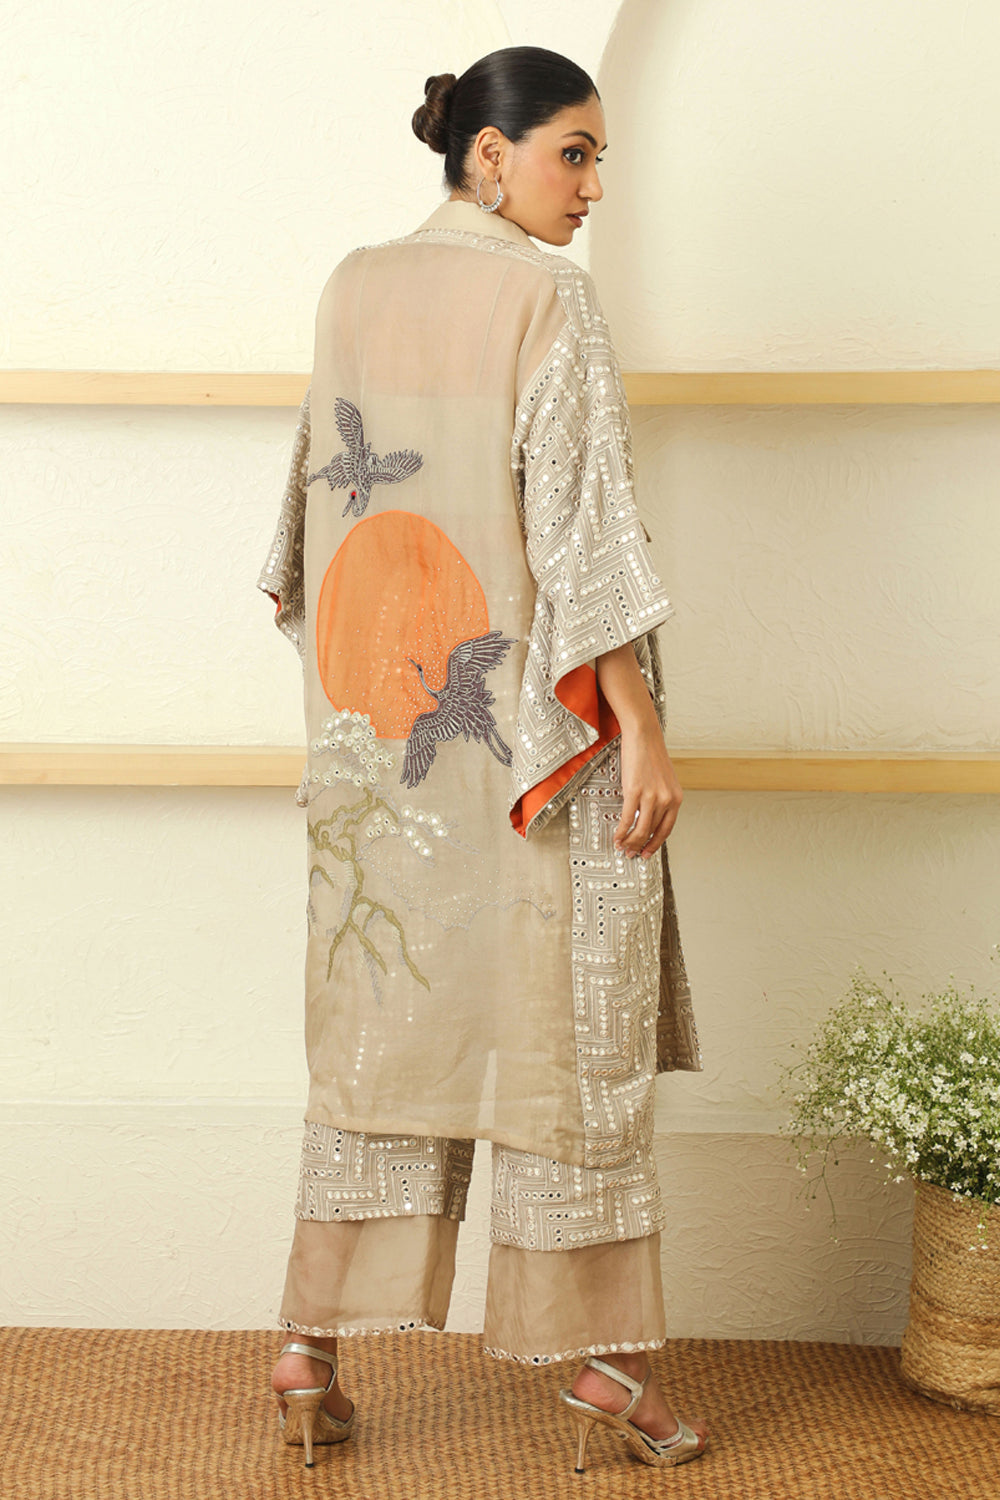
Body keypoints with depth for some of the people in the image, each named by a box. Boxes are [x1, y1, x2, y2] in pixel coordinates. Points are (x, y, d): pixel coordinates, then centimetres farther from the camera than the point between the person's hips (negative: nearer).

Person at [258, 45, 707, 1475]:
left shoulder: (351, 289, 8)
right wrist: (641, 727, -14)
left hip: (383, 723, 6)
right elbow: (580, 527, -16)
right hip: (538, 726, -6)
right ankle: (602, 1355, 14)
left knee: (383, 1016, 11)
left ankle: (314, 1346, 14)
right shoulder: (546, 297, -11)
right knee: (566, 1023, 4)